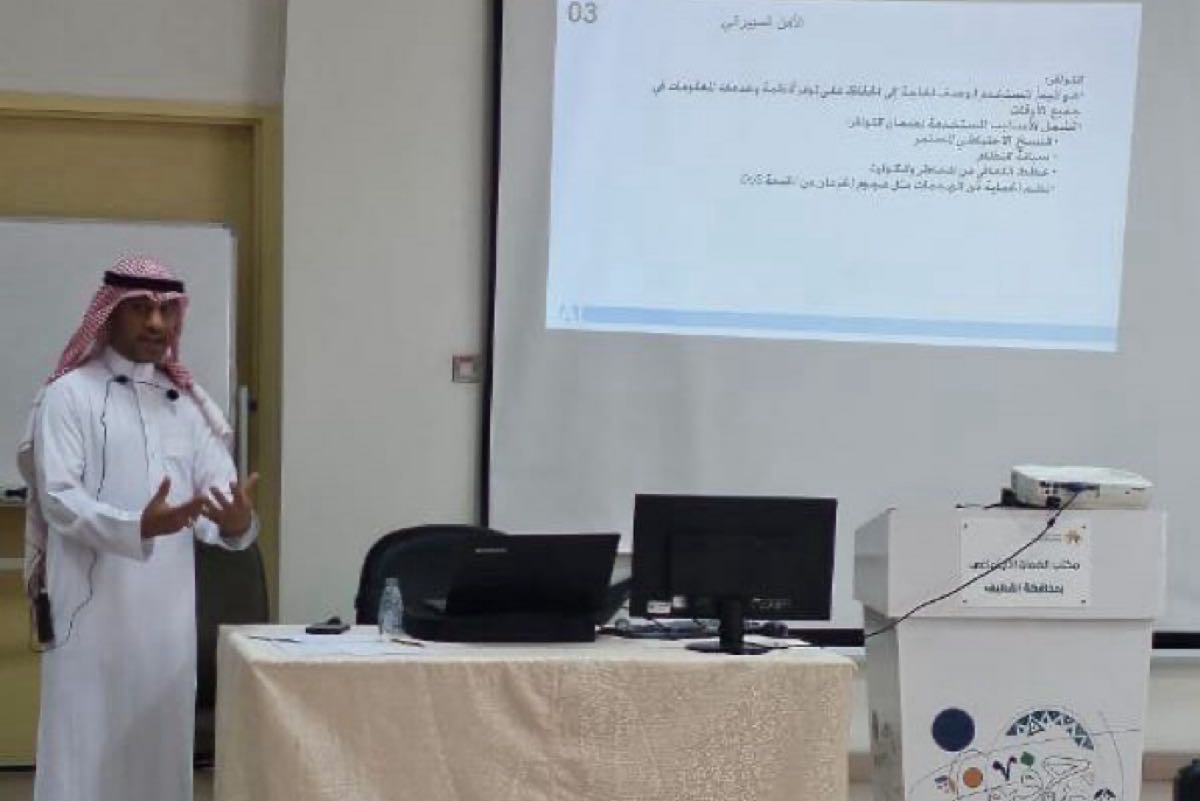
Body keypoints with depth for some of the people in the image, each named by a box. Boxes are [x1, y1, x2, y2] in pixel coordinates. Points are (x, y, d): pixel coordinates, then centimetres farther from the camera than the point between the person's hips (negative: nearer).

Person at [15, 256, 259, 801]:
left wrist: (237, 521, -21)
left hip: (167, 610, 5)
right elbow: (58, 498, -13)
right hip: (93, 609, -5)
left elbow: (218, 492, 4)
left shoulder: (187, 403, 13)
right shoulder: (70, 396, -2)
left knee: (159, 751, 8)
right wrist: (139, 527, -30)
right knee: (84, 753, -5)